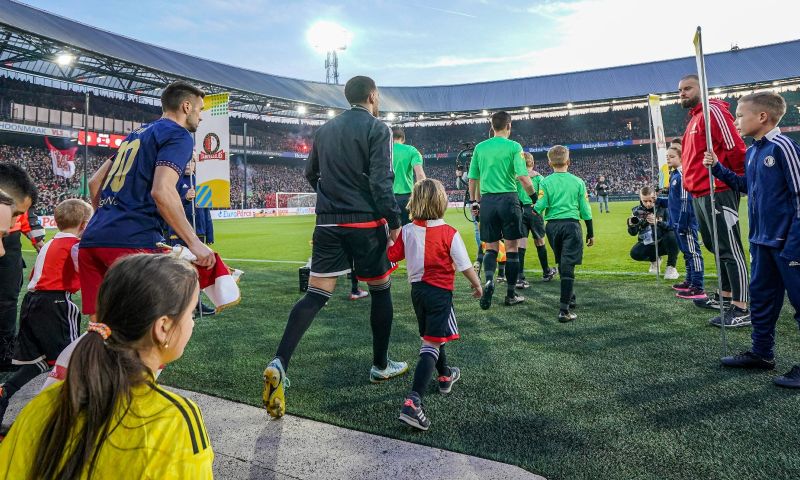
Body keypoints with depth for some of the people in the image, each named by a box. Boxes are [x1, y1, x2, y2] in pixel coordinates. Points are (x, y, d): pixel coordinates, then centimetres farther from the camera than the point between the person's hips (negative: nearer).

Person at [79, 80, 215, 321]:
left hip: (92, 239, 8)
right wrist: (195, 242, -17)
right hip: (133, 242, -8)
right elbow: (162, 191, -17)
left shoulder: (136, 133, 25)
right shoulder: (178, 135, 0)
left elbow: (94, 182, 28)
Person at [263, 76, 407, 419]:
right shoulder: (377, 128, -5)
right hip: (366, 222, -4)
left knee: (316, 294, 4)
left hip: (328, 223, 5)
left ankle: (279, 364, -11)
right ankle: (380, 365, 24)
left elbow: (310, 174, 21)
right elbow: (381, 181, -14)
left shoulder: (325, 130, 13)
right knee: (380, 290, 12)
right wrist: (394, 221, -7)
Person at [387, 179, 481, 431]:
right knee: (431, 345, -8)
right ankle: (413, 402, -20)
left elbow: (391, 255, 1)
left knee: (431, 336, 25)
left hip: (417, 289, 6)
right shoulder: (449, 233, -14)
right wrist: (477, 285, 5)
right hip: (440, 292, -6)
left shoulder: (407, 231, -3)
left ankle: (445, 375, 49)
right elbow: (464, 265, -10)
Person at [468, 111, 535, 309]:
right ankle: (511, 294, 12)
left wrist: (474, 202, 20)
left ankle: (489, 281, -14)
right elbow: (523, 177, -11)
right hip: (508, 199, -3)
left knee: (491, 246, 11)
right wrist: (534, 196, 3)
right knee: (512, 247, 6)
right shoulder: (513, 146, -3)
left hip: (487, 201, 3)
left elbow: (472, 178, 10)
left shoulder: (480, 148, 7)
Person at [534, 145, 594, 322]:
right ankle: (564, 309, -13)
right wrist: (590, 233, 14)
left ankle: (570, 299, 33)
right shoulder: (578, 182, 3)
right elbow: (585, 210, 5)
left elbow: (539, 207, -8)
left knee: (562, 265, 18)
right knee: (568, 266, -6)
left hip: (553, 226, 1)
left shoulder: (545, 182, -1)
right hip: (572, 225, -1)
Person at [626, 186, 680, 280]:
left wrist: (658, 222, -41)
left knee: (672, 235, -34)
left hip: (664, 243, -3)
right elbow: (633, 233, -3)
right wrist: (631, 225, -25)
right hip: (648, 245, 3)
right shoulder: (637, 211, -4)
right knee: (635, 253, -24)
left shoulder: (663, 207, -13)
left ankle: (671, 267, -13)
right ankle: (654, 259, 14)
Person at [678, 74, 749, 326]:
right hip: (699, 195, 10)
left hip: (717, 193, -10)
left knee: (729, 249, -7)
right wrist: (691, 184, 15)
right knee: (716, 247, 16)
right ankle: (725, 296, 27)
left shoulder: (713, 111, -8)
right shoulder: (694, 119, 21)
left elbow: (734, 147, -16)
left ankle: (741, 309, -4)